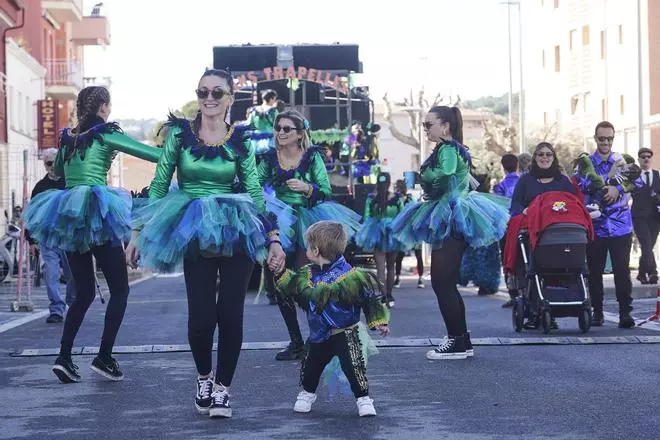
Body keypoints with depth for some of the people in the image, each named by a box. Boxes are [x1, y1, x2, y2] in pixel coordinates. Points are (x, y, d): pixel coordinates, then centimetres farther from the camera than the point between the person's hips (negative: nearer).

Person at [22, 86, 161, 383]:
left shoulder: (67, 138, 13)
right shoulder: (105, 135, -4)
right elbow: (155, 155, -5)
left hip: (66, 215, 7)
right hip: (96, 214, -6)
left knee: (84, 292, 13)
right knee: (119, 289, 4)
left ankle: (64, 356, 1)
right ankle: (104, 357, -4)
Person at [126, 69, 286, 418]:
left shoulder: (240, 141, 3)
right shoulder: (179, 134, 1)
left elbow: (255, 192, 5)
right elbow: (158, 186, 4)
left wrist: (273, 238, -1)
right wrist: (138, 233, 3)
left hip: (237, 235, 1)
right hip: (194, 235, -1)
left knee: (230, 314, -2)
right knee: (201, 315, -7)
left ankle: (222, 387, 16)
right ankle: (204, 378, 21)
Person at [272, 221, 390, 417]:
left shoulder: (349, 274, -20)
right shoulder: (308, 274, 0)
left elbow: (369, 297, -15)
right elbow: (294, 287, 14)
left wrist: (379, 321, -15)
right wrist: (280, 273, 1)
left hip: (345, 332, -6)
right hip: (320, 334, 6)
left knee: (353, 366, -15)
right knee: (311, 366, 13)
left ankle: (363, 398, 0)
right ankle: (307, 393, 37)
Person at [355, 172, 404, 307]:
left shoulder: (371, 199, -7)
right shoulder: (397, 198, -6)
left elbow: (366, 218, -5)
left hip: (377, 235, -1)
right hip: (393, 234, 1)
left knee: (380, 267, -4)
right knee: (391, 267, 17)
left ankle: (383, 297, -19)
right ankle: (389, 296, 25)